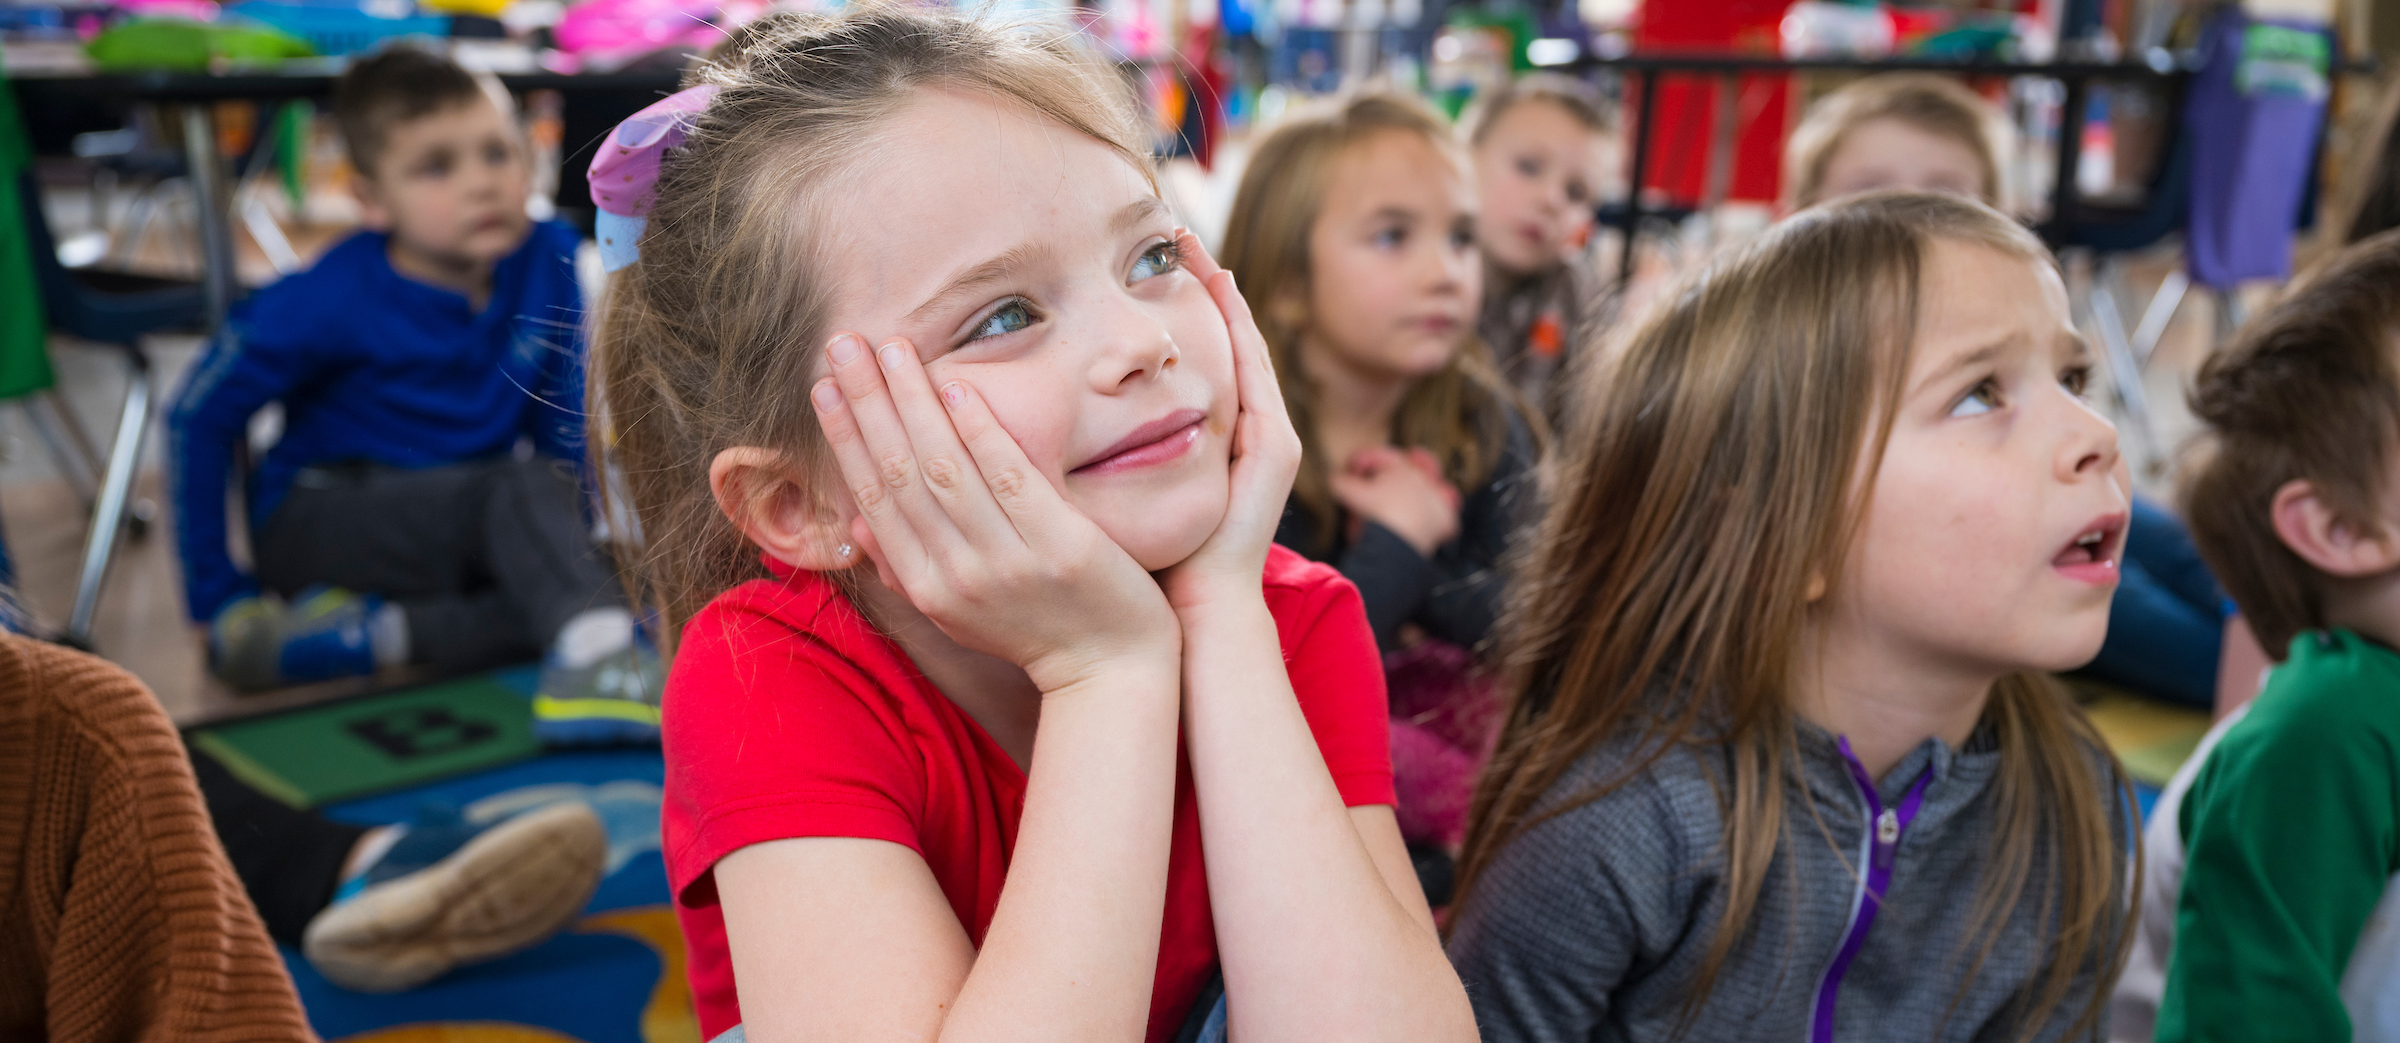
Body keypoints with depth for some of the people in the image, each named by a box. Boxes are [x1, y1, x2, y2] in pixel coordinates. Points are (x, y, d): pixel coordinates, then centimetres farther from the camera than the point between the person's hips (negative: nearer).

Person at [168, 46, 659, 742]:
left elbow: (562, 424, 4)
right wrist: (214, 596, -9)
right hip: (315, 522, -5)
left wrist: (570, 546, -6)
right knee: (523, 489, -33)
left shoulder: (546, 261, -6)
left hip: (462, 531, 5)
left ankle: (363, 632, -30)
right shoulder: (333, 299, -15)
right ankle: (597, 661, -54)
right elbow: (201, 415, -9)